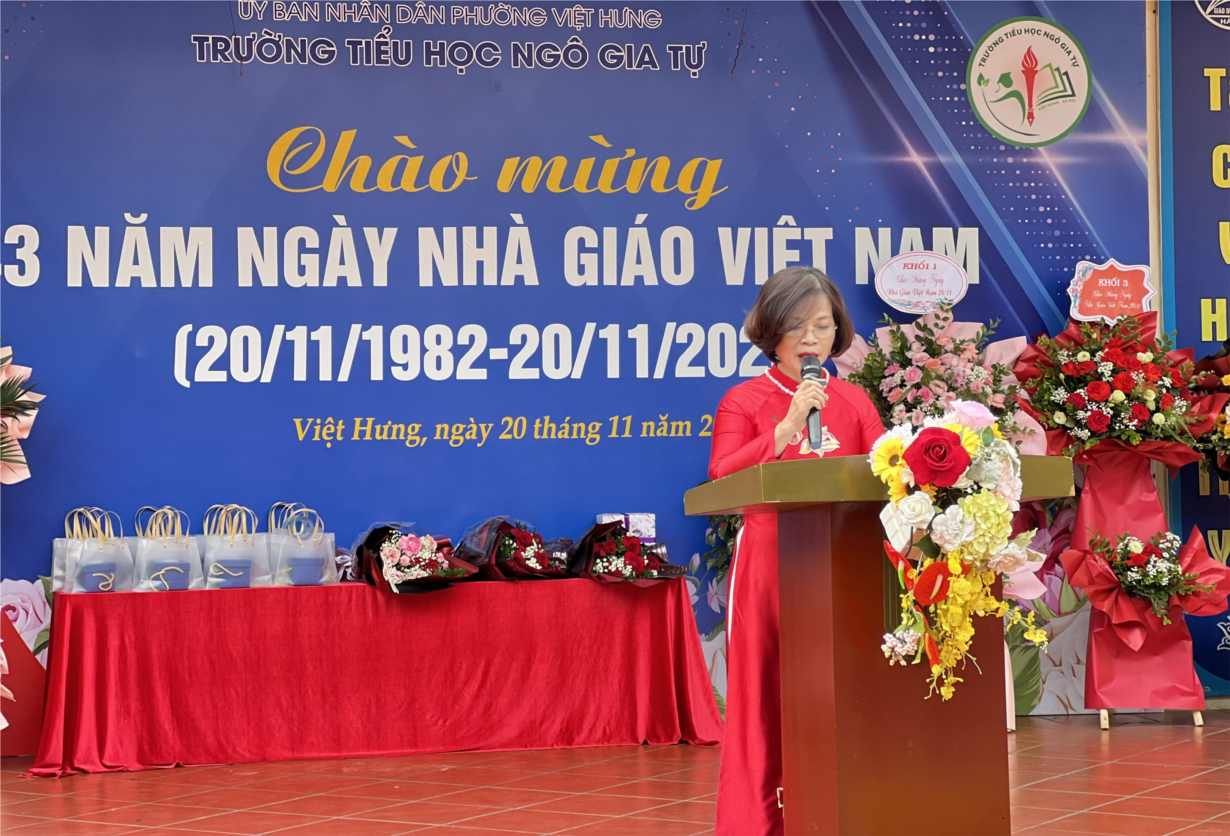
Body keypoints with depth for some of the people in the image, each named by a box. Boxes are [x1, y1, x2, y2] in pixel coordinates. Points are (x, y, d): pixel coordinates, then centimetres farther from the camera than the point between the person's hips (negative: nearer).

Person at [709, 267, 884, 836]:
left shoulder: (854, 401, 13)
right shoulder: (744, 401, 4)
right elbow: (721, 480, -9)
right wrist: (787, 429, -14)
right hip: (769, 563, -2)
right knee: (765, 701, -2)